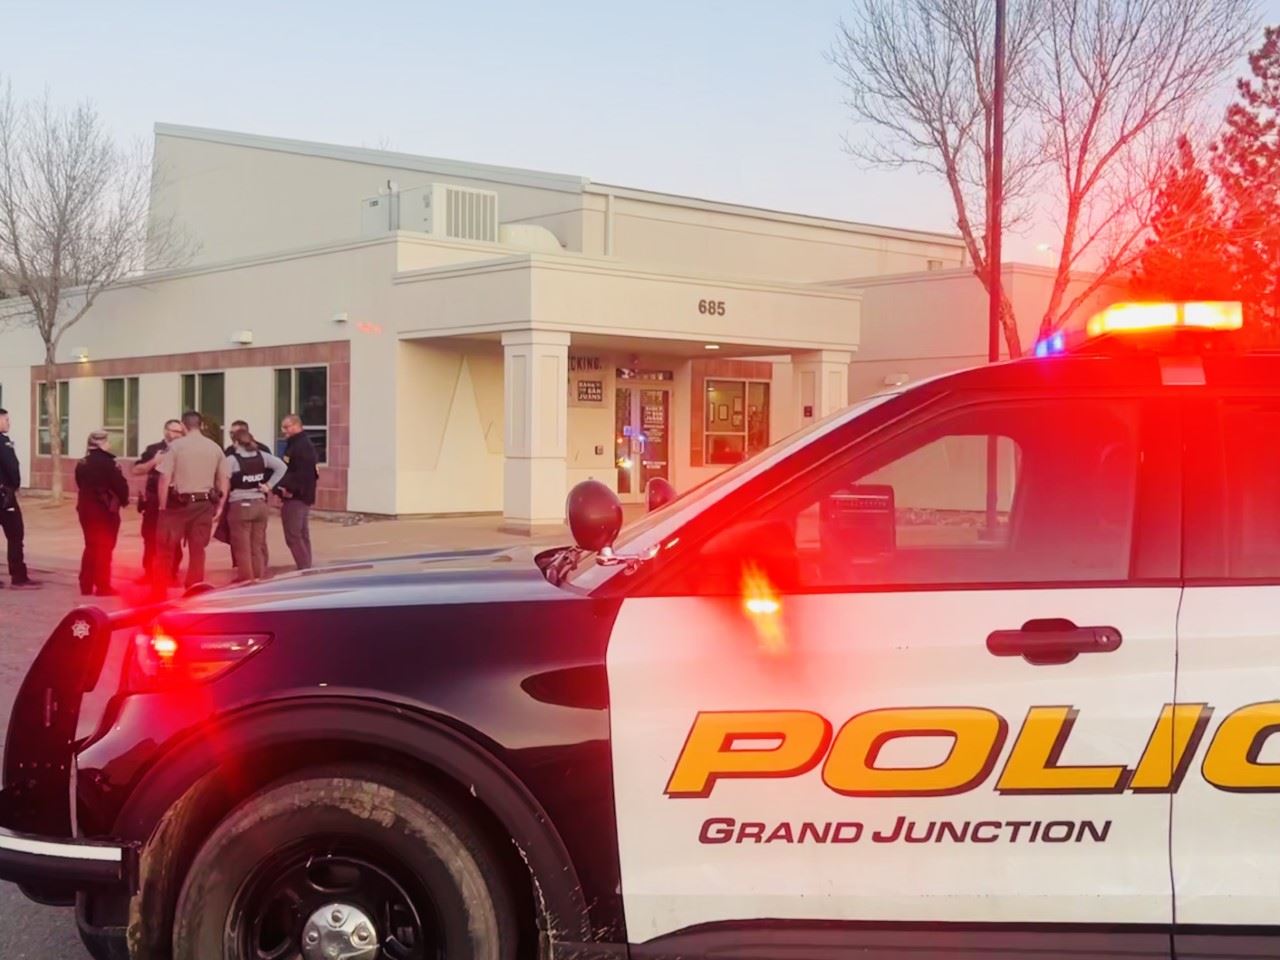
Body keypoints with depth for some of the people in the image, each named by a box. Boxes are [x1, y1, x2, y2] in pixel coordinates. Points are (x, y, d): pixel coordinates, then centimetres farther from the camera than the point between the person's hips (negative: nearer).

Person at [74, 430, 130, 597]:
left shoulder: (82, 464, 10)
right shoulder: (107, 463, -15)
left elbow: (80, 485, 14)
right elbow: (120, 485, -15)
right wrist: (123, 500, 3)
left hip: (85, 508, 8)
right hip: (105, 510, -8)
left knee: (91, 547, 16)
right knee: (104, 548, -2)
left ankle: (86, 585, 18)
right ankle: (103, 586, -2)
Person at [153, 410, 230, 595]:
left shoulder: (176, 445, -6)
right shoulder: (215, 448, 6)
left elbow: (165, 479, -10)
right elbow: (224, 480, 7)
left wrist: (163, 505, -3)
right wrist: (220, 507, 13)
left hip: (179, 503, -3)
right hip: (204, 504, 3)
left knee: (165, 549, 7)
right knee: (197, 550, 9)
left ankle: (158, 592, 8)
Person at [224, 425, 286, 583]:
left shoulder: (231, 459, -10)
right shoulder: (261, 455, 5)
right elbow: (282, 466, 6)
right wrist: (269, 485, 5)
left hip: (239, 506, -5)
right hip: (259, 504, 5)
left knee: (242, 547, 2)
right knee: (258, 546, 13)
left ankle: (246, 579, 4)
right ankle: (259, 578, 17)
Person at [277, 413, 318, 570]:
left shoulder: (303, 446, -16)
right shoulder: (294, 444, 17)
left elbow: (303, 473, -25)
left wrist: (290, 488, -25)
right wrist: (285, 488, 8)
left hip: (296, 497, -11)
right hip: (299, 497, 11)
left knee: (293, 536, -9)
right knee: (301, 535, 14)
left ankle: (304, 569, -7)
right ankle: (306, 568, 19)